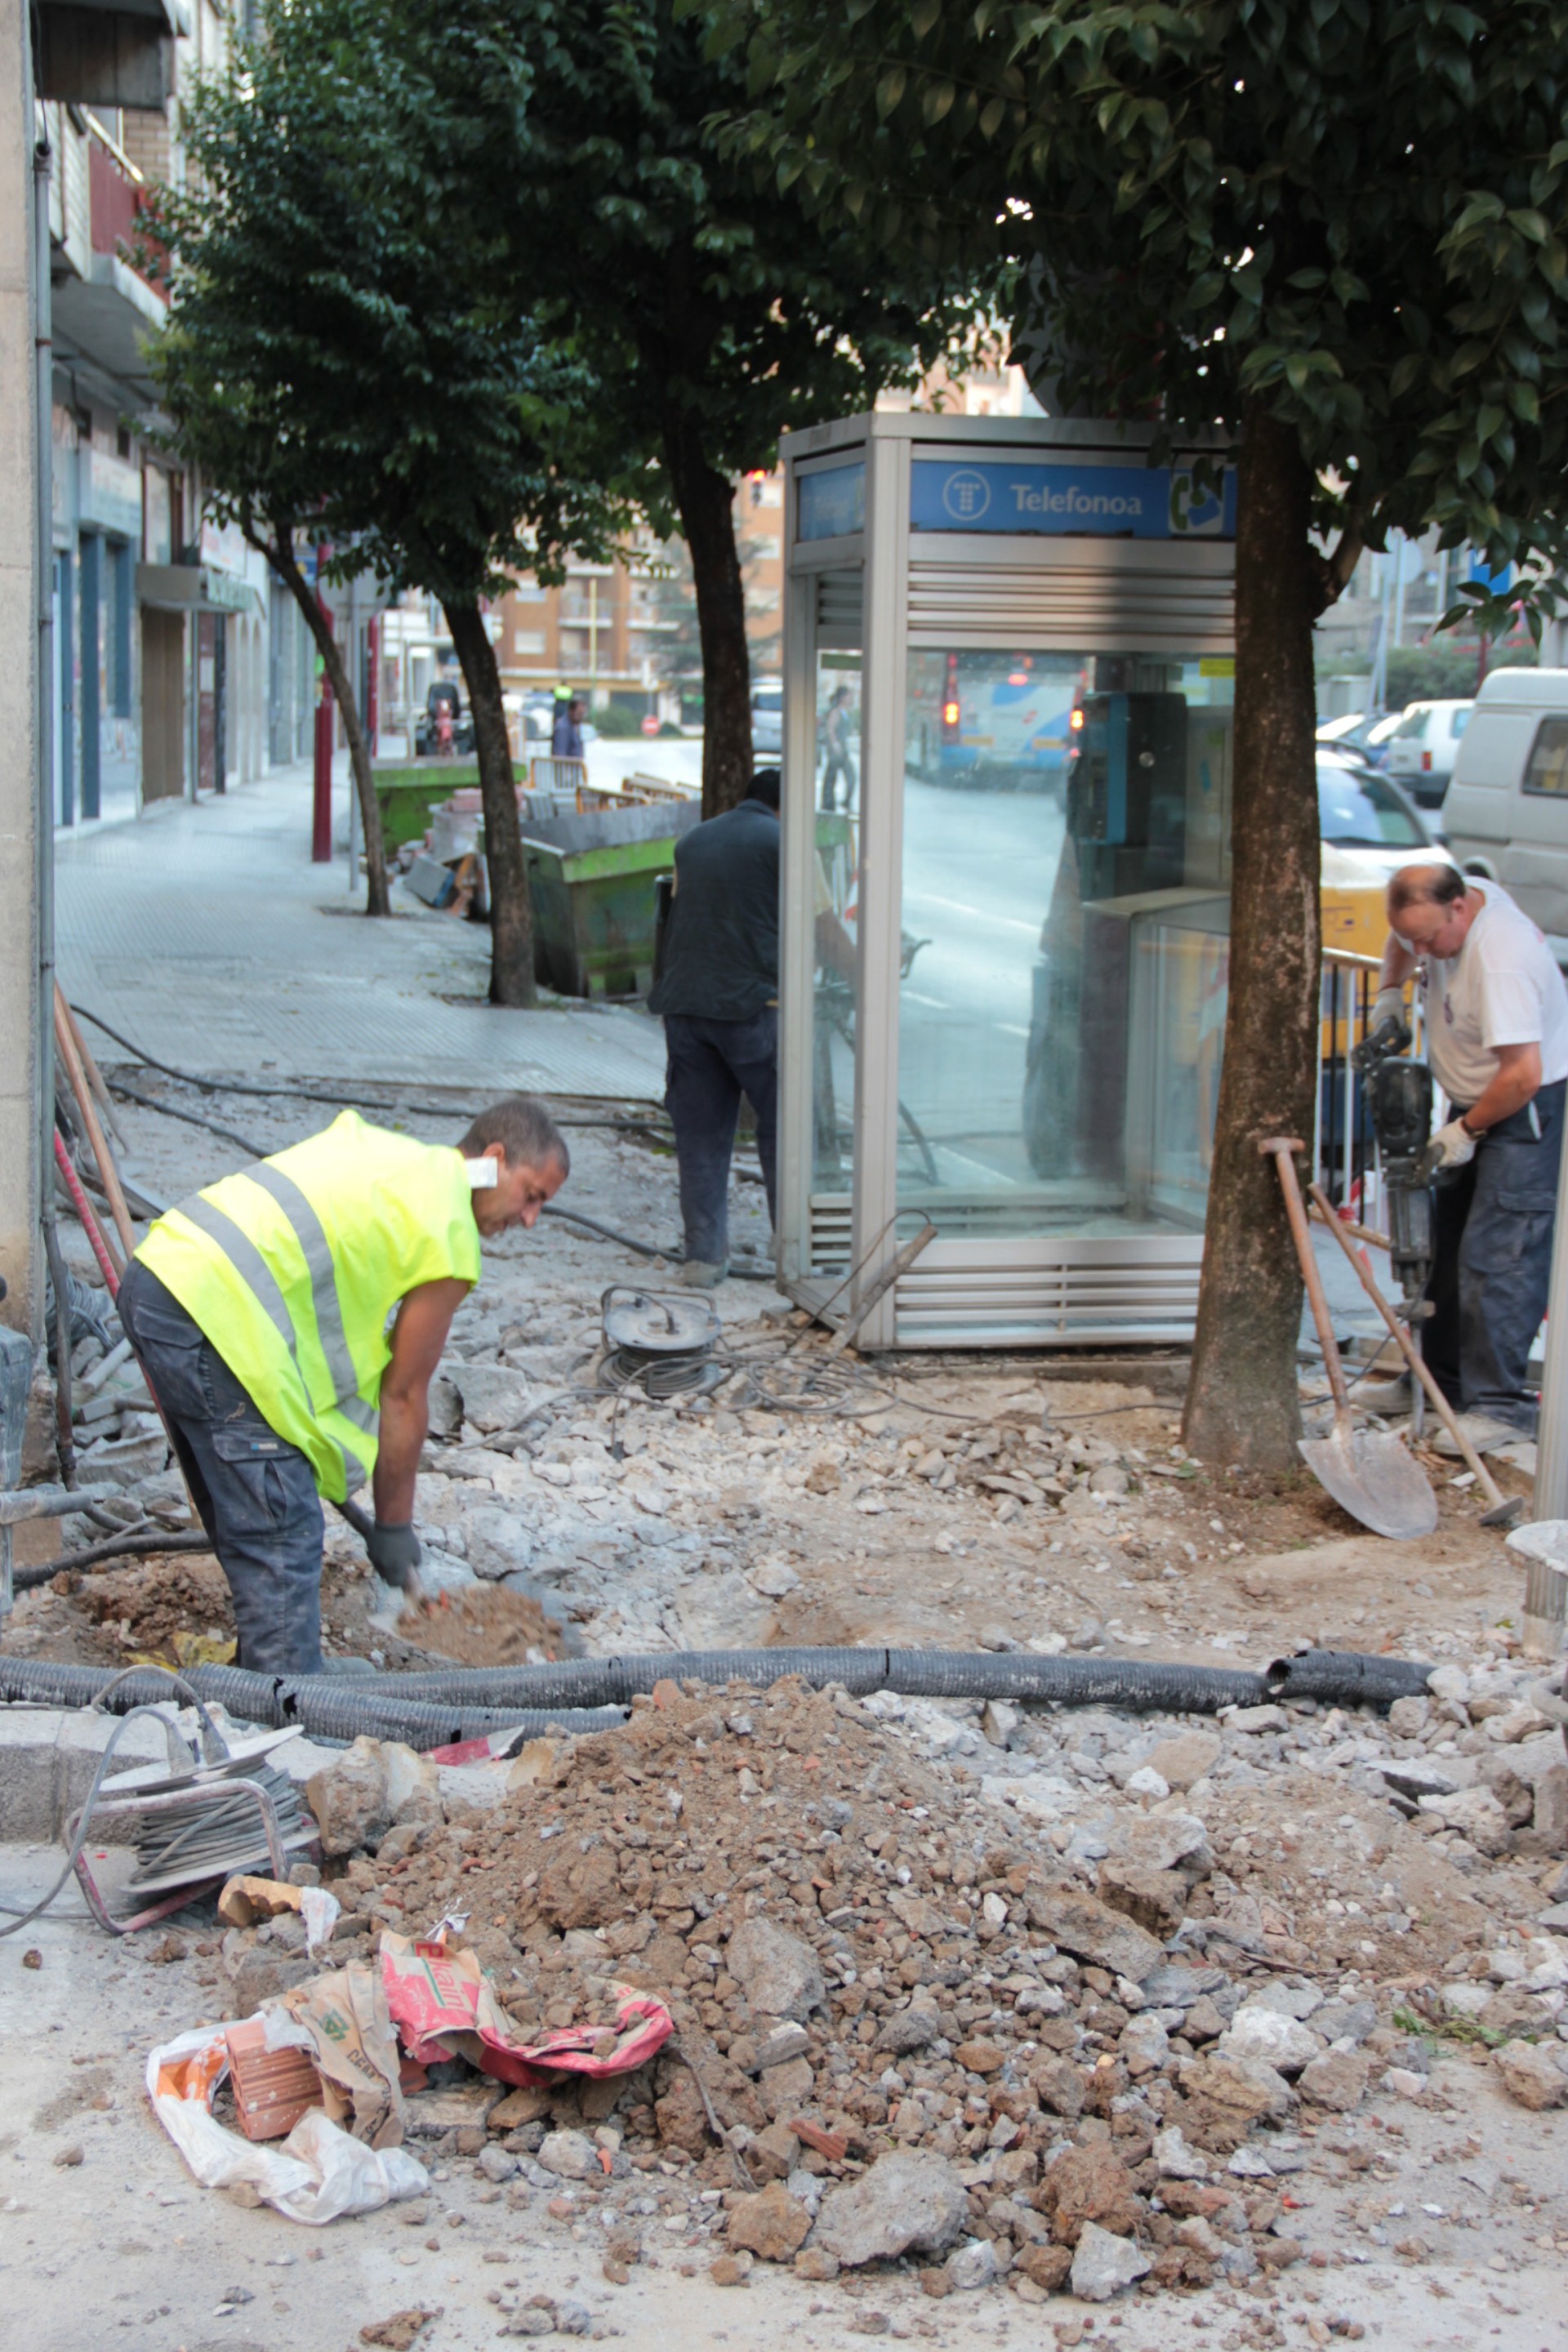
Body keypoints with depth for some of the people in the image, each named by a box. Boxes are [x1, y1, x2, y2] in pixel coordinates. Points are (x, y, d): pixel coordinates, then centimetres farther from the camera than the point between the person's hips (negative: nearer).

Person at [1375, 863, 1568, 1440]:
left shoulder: (1501, 959, -31)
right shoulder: (1456, 897, -2)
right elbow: (1403, 943, 24)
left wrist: (1466, 1131, -17)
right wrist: (1390, 992, 6)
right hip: (1474, 1102, 10)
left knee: (1496, 1256, -13)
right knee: (1445, 1243, 14)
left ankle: (1501, 1404, -9)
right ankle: (1440, 1380, 24)